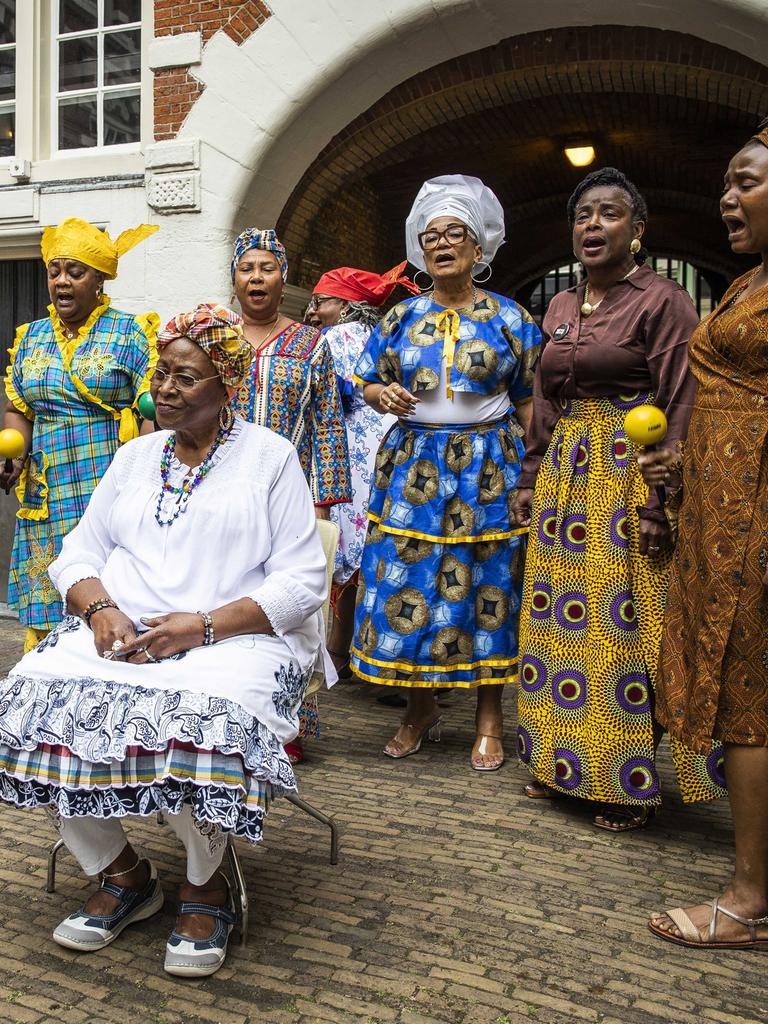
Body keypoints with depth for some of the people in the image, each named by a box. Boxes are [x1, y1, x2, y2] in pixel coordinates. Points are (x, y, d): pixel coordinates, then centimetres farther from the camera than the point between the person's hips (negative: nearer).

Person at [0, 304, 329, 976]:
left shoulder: (270, 455, 4)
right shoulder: (136, 456, 20)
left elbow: (302, 581, -4)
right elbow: (78, 552, 15)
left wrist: (203, 626, -16)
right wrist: (100, 608, -8)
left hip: (234, 637, -4)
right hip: (121, 633, 5)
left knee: (209, 717, -36)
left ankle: (205, 883, -5)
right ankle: (122, 874, -1)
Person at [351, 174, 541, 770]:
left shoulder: (510, 318, 4)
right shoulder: (401, 318, 9)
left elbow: (528, 402, 3)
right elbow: (369, 384, 13)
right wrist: (383, 394, -10)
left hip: (489, 467, -2)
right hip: (413, 465, 2)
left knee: (487, 586, 3)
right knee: (406, 585, 1)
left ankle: (490, 720, 17)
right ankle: (421, 709, 19)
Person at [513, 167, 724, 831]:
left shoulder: (662, 301, -5)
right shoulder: (560, 308, 15)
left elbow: (681, 407, -12)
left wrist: (660, 502, -18)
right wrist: (530, 480, 13)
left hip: (628, 478, -7)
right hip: (564, 478, 7)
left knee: (626, 626, -2)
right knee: (559, 620, 9)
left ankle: (632, 781, 14)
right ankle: (565, 764, 25)